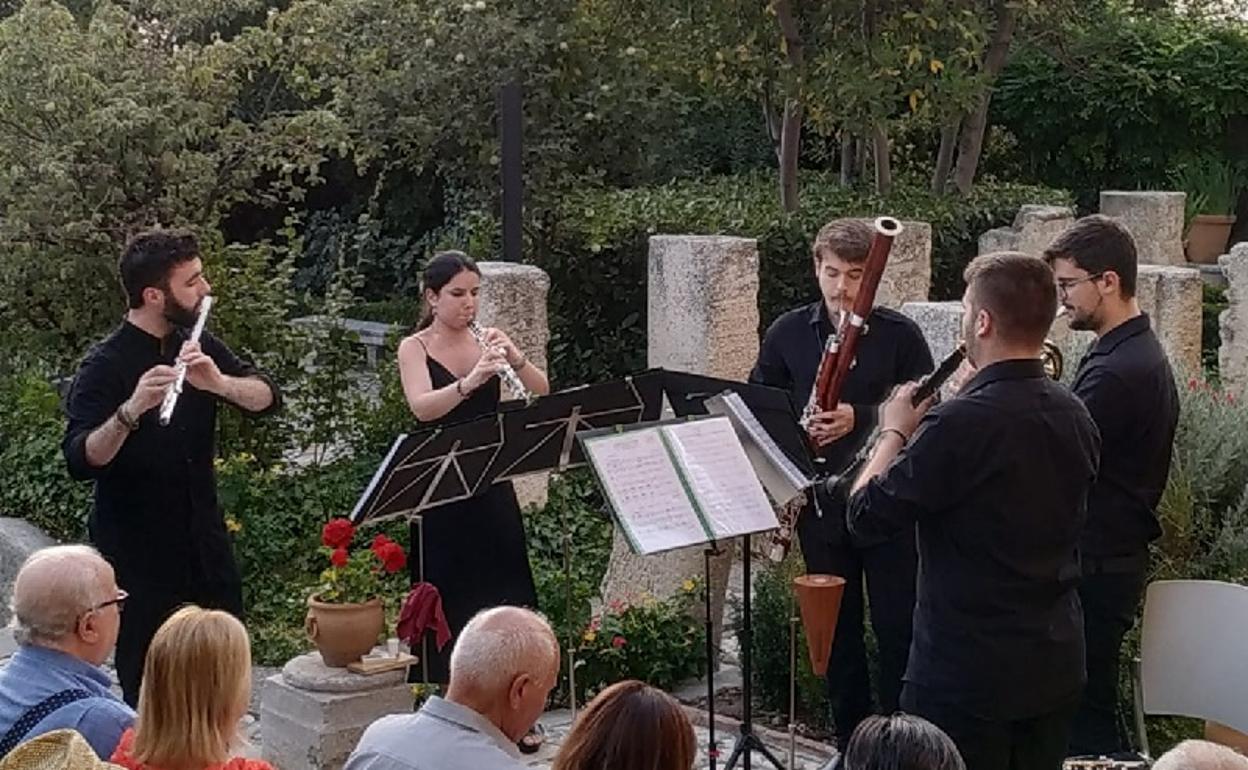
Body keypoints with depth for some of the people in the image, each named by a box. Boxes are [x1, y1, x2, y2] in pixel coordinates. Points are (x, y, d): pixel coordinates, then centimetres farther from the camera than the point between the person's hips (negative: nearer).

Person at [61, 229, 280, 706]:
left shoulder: (195, 347, 4)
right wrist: (131, 410, -42)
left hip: (204, 538, 6)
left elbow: (266, 398, -6)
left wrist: (218, 382, -26)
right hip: (138, 551, -6)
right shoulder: (105, 367, -15)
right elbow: (81, 461, -26)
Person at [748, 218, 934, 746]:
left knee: (897, 626, 2)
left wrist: (859, 419, -22)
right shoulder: (788, 333, 3)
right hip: (819, 500, 3)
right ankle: (850, 743, 24)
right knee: (837, 629, 12)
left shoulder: (899, 334, -6)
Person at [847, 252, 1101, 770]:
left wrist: (895, 432, 3)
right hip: (1056, 668, 7)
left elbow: (866, 515, -13)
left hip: (966, 674, -7)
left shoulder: (960, 424, -22)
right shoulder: (1075, 417, 2)